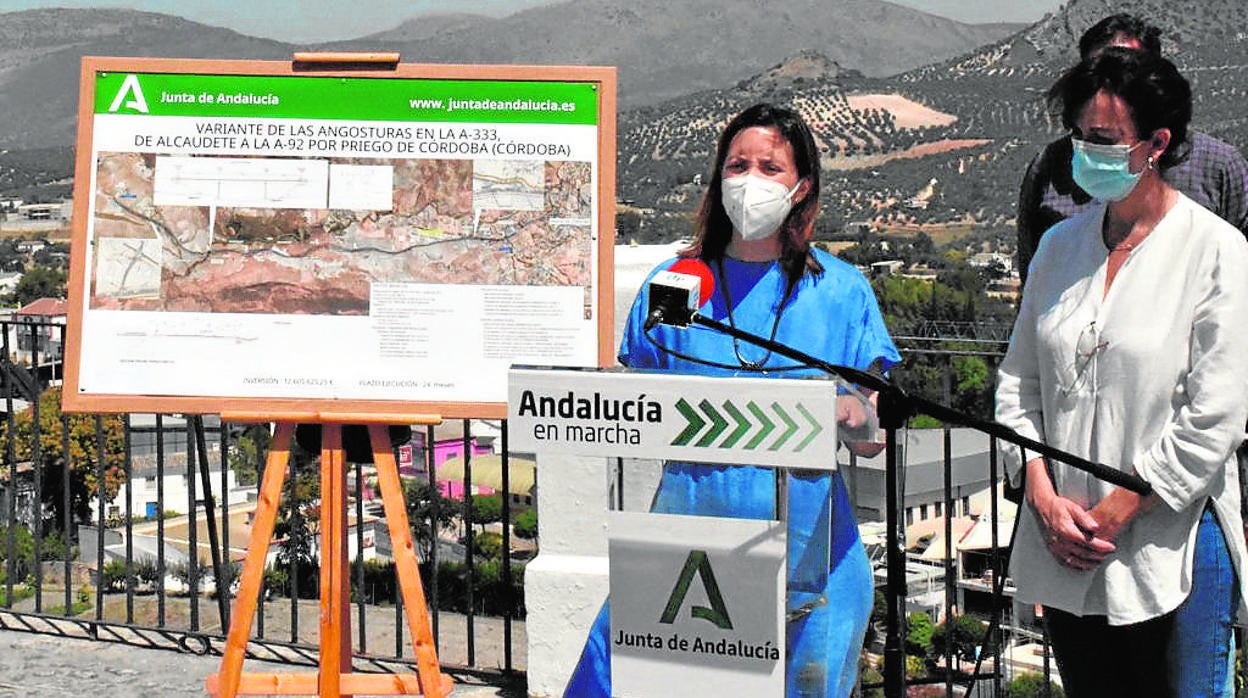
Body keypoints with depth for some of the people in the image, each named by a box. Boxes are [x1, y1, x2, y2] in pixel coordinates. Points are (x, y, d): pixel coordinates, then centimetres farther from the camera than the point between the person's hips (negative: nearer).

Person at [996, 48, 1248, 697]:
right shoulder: (1059, 245, 8)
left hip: (1172, 550, -5)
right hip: (1064, 548, 5)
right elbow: (1018, 379, 11)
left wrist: (1111, 514, -11)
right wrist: (1043, 496, -3)